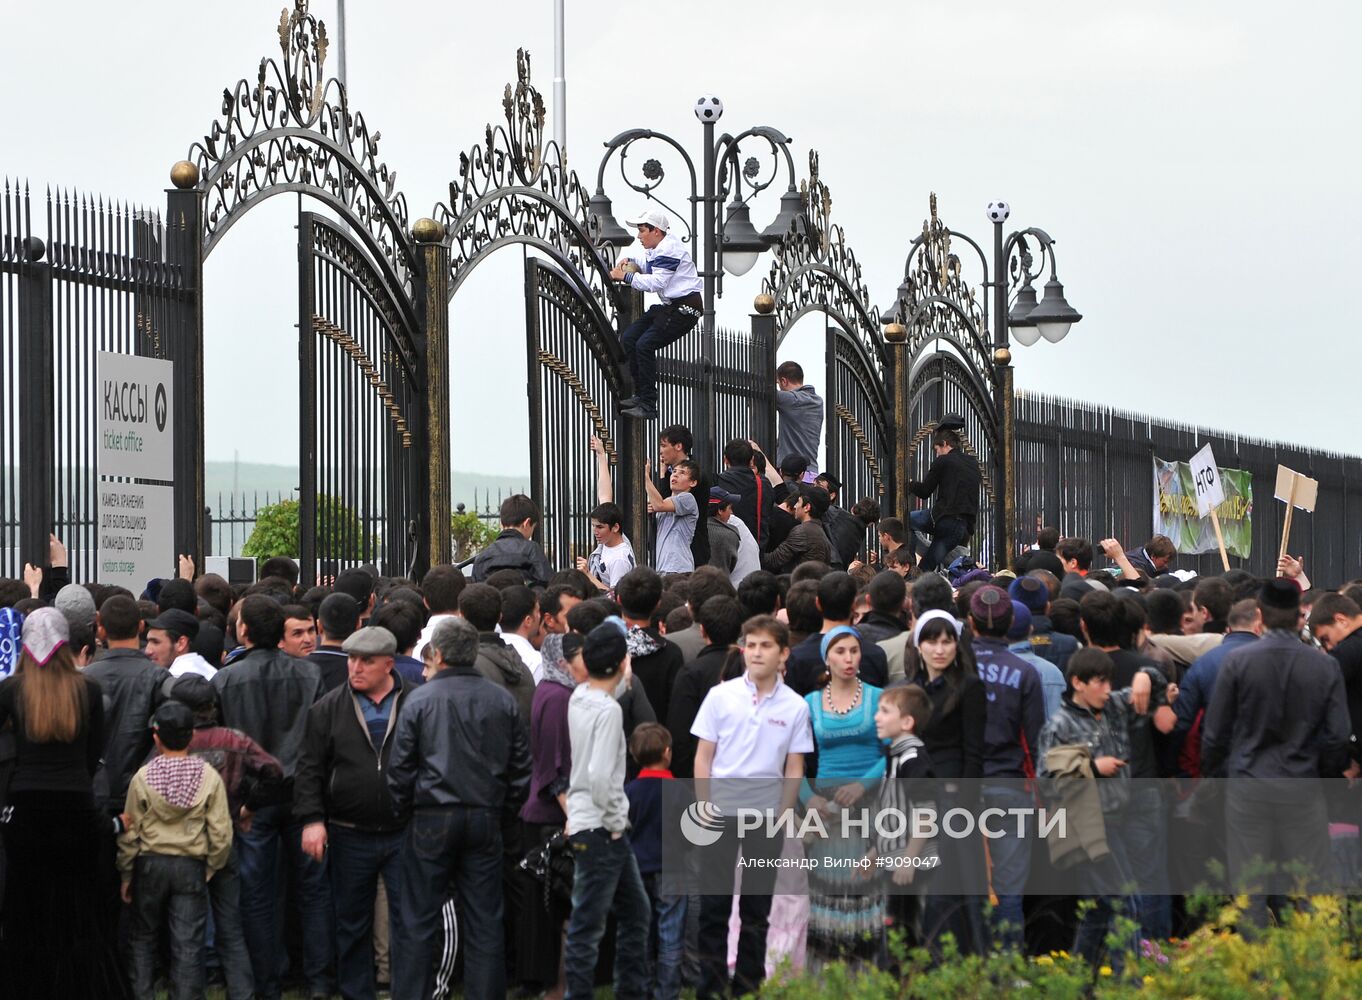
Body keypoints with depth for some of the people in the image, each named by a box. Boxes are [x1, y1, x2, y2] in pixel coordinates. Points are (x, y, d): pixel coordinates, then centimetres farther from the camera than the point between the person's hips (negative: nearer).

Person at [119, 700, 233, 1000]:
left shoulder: (142, 777, -7)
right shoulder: (209, 776, -6)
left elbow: (130, 832, -4)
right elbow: (221, 832, -6)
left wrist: (126, 874, 7)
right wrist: (212, 867, 9)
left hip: (149, 864, 0)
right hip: (192, 867, 0)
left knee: (142, 937, 15)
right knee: (187, 945, 3)